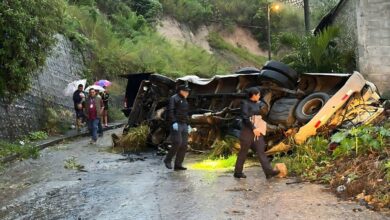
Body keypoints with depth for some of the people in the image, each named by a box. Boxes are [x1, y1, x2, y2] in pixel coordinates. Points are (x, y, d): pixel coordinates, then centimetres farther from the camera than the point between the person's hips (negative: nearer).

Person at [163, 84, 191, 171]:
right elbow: (170, 111, -16)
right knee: (177, 143, -18)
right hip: (175, 125, -8)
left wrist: (188, 125, 17)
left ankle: (178, 165, 0)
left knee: (184, 145, -2)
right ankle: (168, 160, 0)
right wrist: (174, 122, -25)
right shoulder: (173, 98, -6)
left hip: (183, 125, 8)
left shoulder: (184, 101, 20)